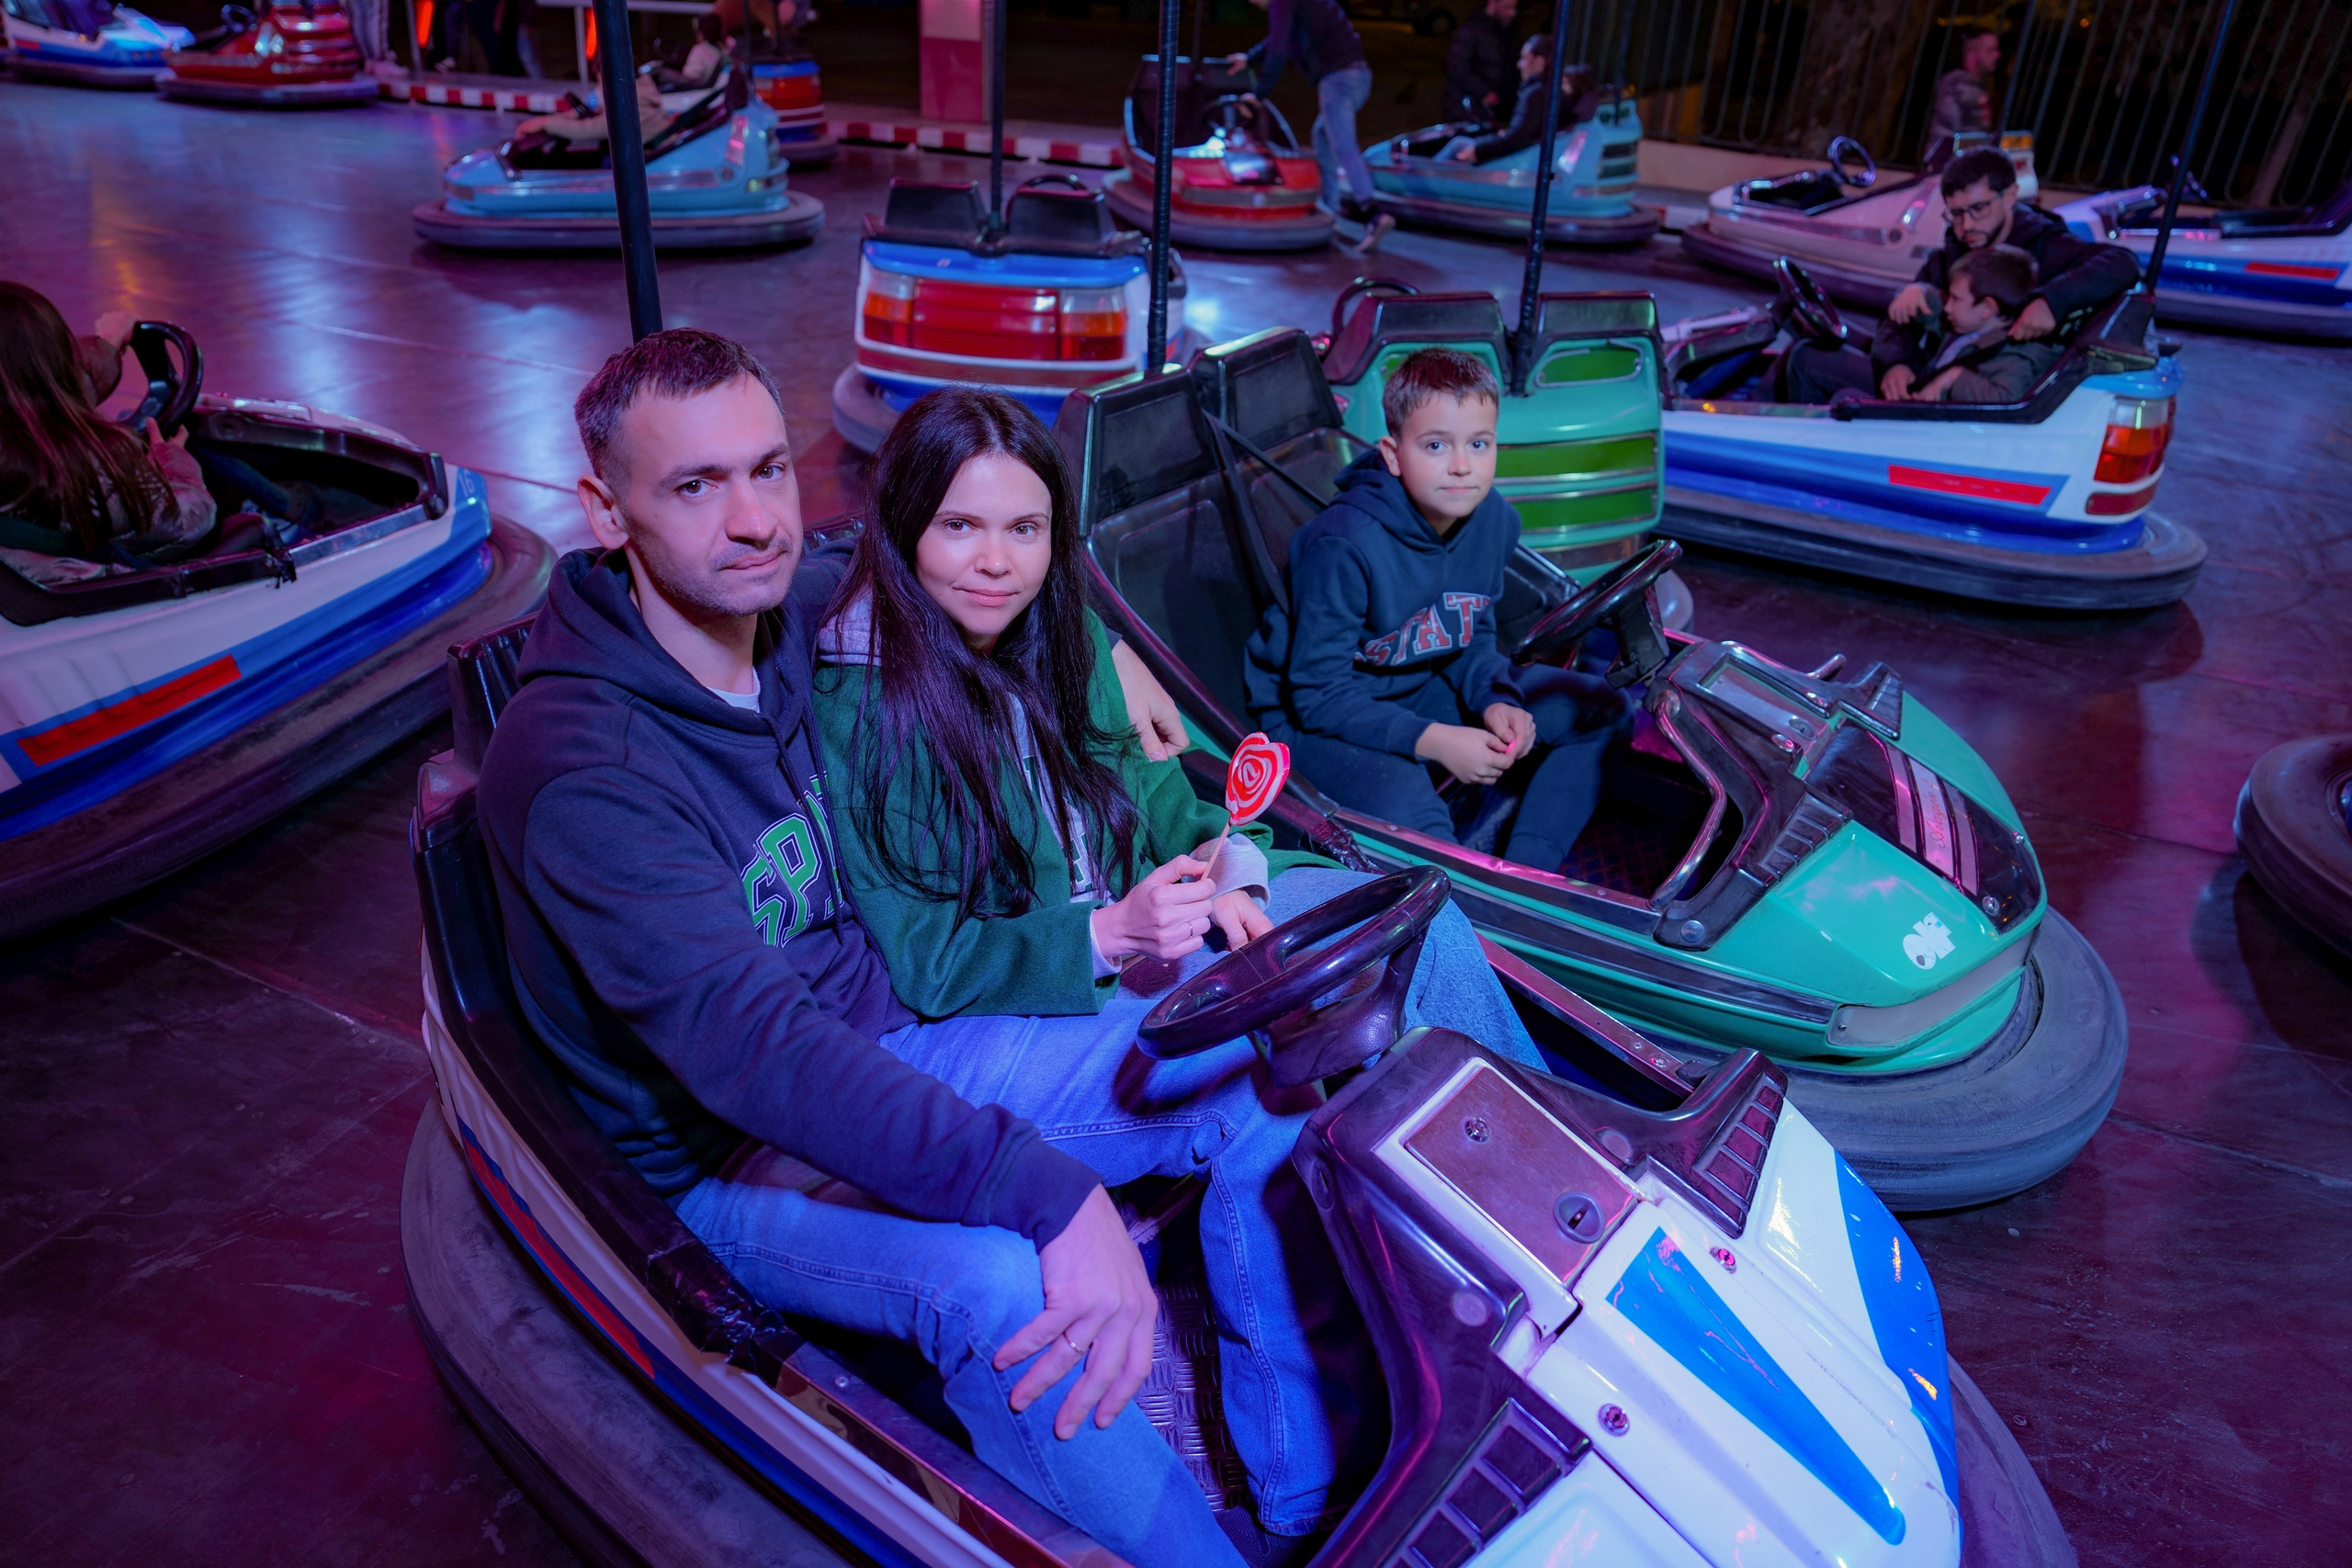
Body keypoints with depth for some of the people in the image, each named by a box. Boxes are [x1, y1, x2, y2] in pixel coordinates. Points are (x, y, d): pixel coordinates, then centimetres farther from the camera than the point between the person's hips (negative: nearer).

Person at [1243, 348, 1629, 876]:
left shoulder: (1495, 521, -7)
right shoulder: (1344, 546, -28)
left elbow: (1473, 637, 8)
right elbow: (1318, 693, -24)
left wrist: (1495, 701, -14)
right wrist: (1436, 741, -30)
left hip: (1425, 691, 7)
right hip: (1316, 715, -7)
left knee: (1599, 708, 1)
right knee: (1406, 811, -38)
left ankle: (1526, 876, -5)